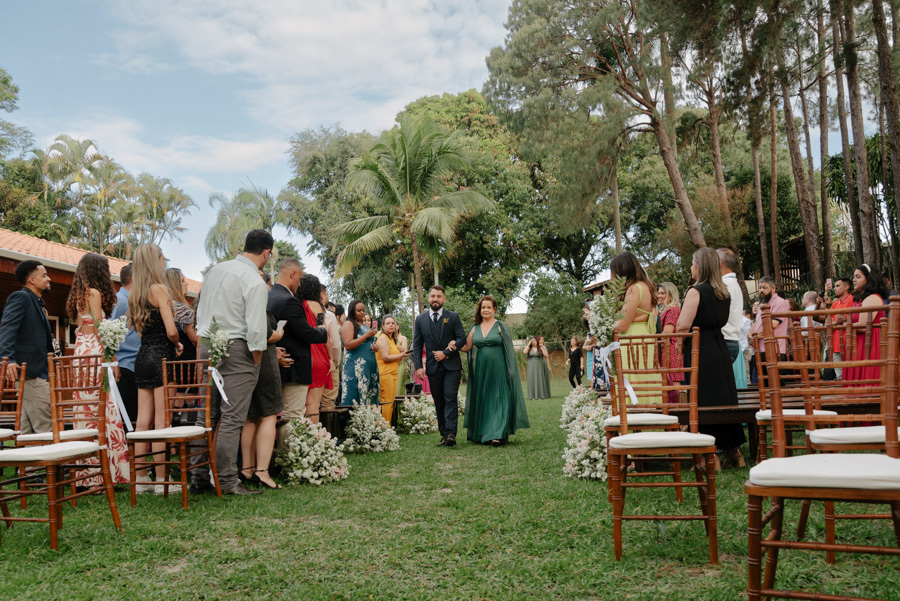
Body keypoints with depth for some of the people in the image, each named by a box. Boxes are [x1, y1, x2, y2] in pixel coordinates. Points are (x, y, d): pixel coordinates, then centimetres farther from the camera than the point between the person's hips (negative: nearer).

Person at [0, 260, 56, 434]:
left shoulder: (37, 303, 22)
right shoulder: (20, 297, -6)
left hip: (37, 373, 10)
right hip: (31, 373, -10)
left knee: (28, 429, 11)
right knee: (45, 428, -11)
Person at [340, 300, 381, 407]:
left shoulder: (364, 326, 20)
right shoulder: (348, 324, -2)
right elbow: (348, 345, -14)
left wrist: (374, 347, 9)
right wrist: (366, 335, -15)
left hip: (370, 365, 8)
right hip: (355, 365, -8)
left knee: (370, 396, 3)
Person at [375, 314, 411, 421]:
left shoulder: (393, 339, 22)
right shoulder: (383, 338, -7)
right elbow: (386, 358, -17)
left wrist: (403, 354, 3)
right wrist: (402, 355, -9)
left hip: (394, 373, 9)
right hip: (385, 373, -9)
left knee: (391, 403, 6)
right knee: (386, 403, -9)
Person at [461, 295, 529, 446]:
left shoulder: (501, 326, -1)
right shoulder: (475, 328, 11)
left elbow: (508, 349, -3)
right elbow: (467, 347, 9)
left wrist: (510, 370, -9)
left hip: (498, 370, -4)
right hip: (481, 370, 4)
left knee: (498, 400, -8)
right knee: (481, 400, 8)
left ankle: (497, 435, -12)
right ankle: (481, 434, 18)